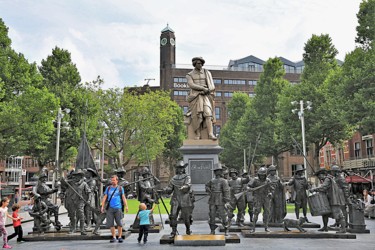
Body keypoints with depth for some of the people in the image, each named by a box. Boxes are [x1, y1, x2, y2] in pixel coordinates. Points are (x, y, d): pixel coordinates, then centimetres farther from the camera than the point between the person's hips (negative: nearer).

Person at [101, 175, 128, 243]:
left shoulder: (120, 188, 7)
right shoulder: (108, 188, 12)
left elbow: (123, 198, 5)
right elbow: (105, 198, 11)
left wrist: (126, 206, -4)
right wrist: (102, 206, 1)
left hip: (118, 208, -2)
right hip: (110, 208, 2)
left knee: (119, 223, -3)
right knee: (110, 224, 1)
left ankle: (120, 237, 8)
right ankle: (114, 237, 12)